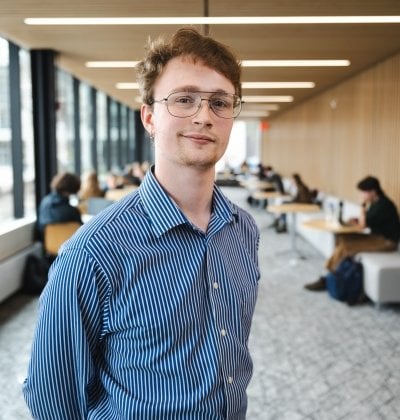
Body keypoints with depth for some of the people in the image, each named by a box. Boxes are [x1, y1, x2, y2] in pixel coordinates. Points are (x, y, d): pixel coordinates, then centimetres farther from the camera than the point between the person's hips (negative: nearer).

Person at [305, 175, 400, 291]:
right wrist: (356, 220, -5)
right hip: (378, 237, 10)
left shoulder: (383, 205, -20)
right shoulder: (376, 203, 9)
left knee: (345, 246, -20)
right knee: (342, 239, -4)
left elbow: (363, 225, -22)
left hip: (386, 242, -10)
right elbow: (366, 222, 14)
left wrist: (363, 206, -14)